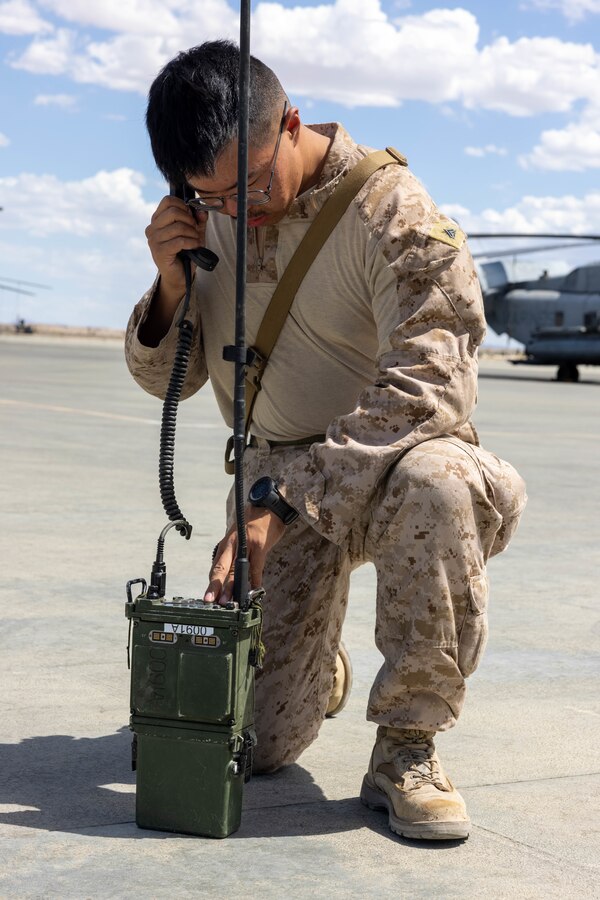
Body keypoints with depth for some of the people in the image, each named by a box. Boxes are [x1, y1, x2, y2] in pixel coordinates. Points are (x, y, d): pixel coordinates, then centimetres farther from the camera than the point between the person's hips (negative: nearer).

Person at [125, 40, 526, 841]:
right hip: (278, 480, 4)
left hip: (390, 464, -3)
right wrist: (171, 284, -15)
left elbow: (425, 389, -27)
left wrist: (280, 500, -33)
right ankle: (313, 662, 32)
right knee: (256, 743, -6)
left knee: (437, 482, -42)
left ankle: (406, 750, -24)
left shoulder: (390, 212, -17)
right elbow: (166, 379, 7)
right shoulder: (208, 220, 0)